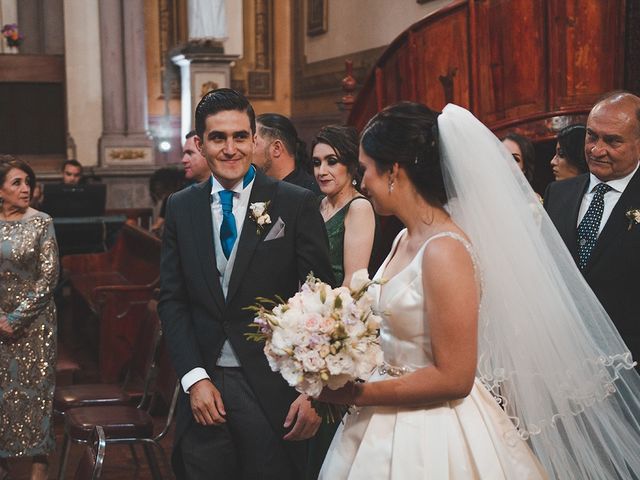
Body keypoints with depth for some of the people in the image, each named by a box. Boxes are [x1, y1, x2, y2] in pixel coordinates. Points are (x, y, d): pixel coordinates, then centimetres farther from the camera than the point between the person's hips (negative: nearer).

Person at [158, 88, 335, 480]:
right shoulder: (181, 208, 6)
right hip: (204, 388, 3)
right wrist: (195, 378, -5)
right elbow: (172, 300, 6)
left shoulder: (297, 204, -3)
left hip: (274, 389, -2)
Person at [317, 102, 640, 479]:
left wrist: (357, 395, -18)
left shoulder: (444, 251, -21)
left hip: (433, 438, -8)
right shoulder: (406, 240, 5)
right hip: (389, 428, 8)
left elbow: (453, 378, -22)